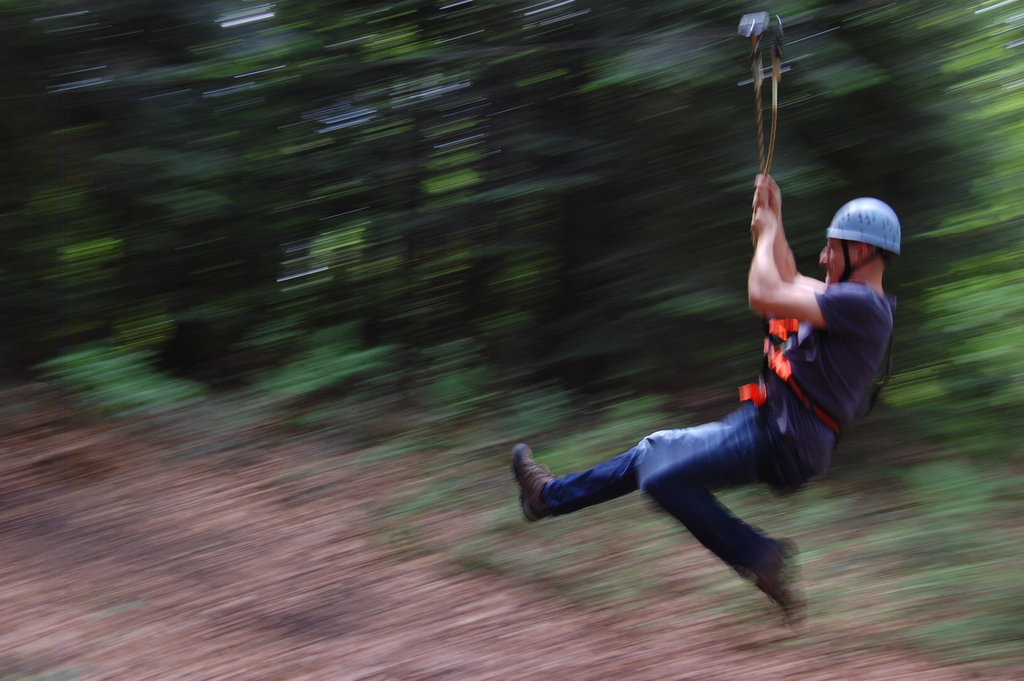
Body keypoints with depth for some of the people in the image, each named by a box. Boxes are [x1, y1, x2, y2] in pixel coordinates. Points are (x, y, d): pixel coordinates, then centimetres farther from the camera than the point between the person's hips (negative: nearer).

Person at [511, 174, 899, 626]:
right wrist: (773, 221, 23)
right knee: (656, 450, 18)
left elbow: (764, 296, -25)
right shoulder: (851, 299, 13)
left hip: (781, 444, -10)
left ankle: (760, 559, -7)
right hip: (763, 422, 10)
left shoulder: (861, 305, -19)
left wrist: (766, 233, -9)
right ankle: (552, 495, 32)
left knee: (664, 477, -15)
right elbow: (789, 283, 31)